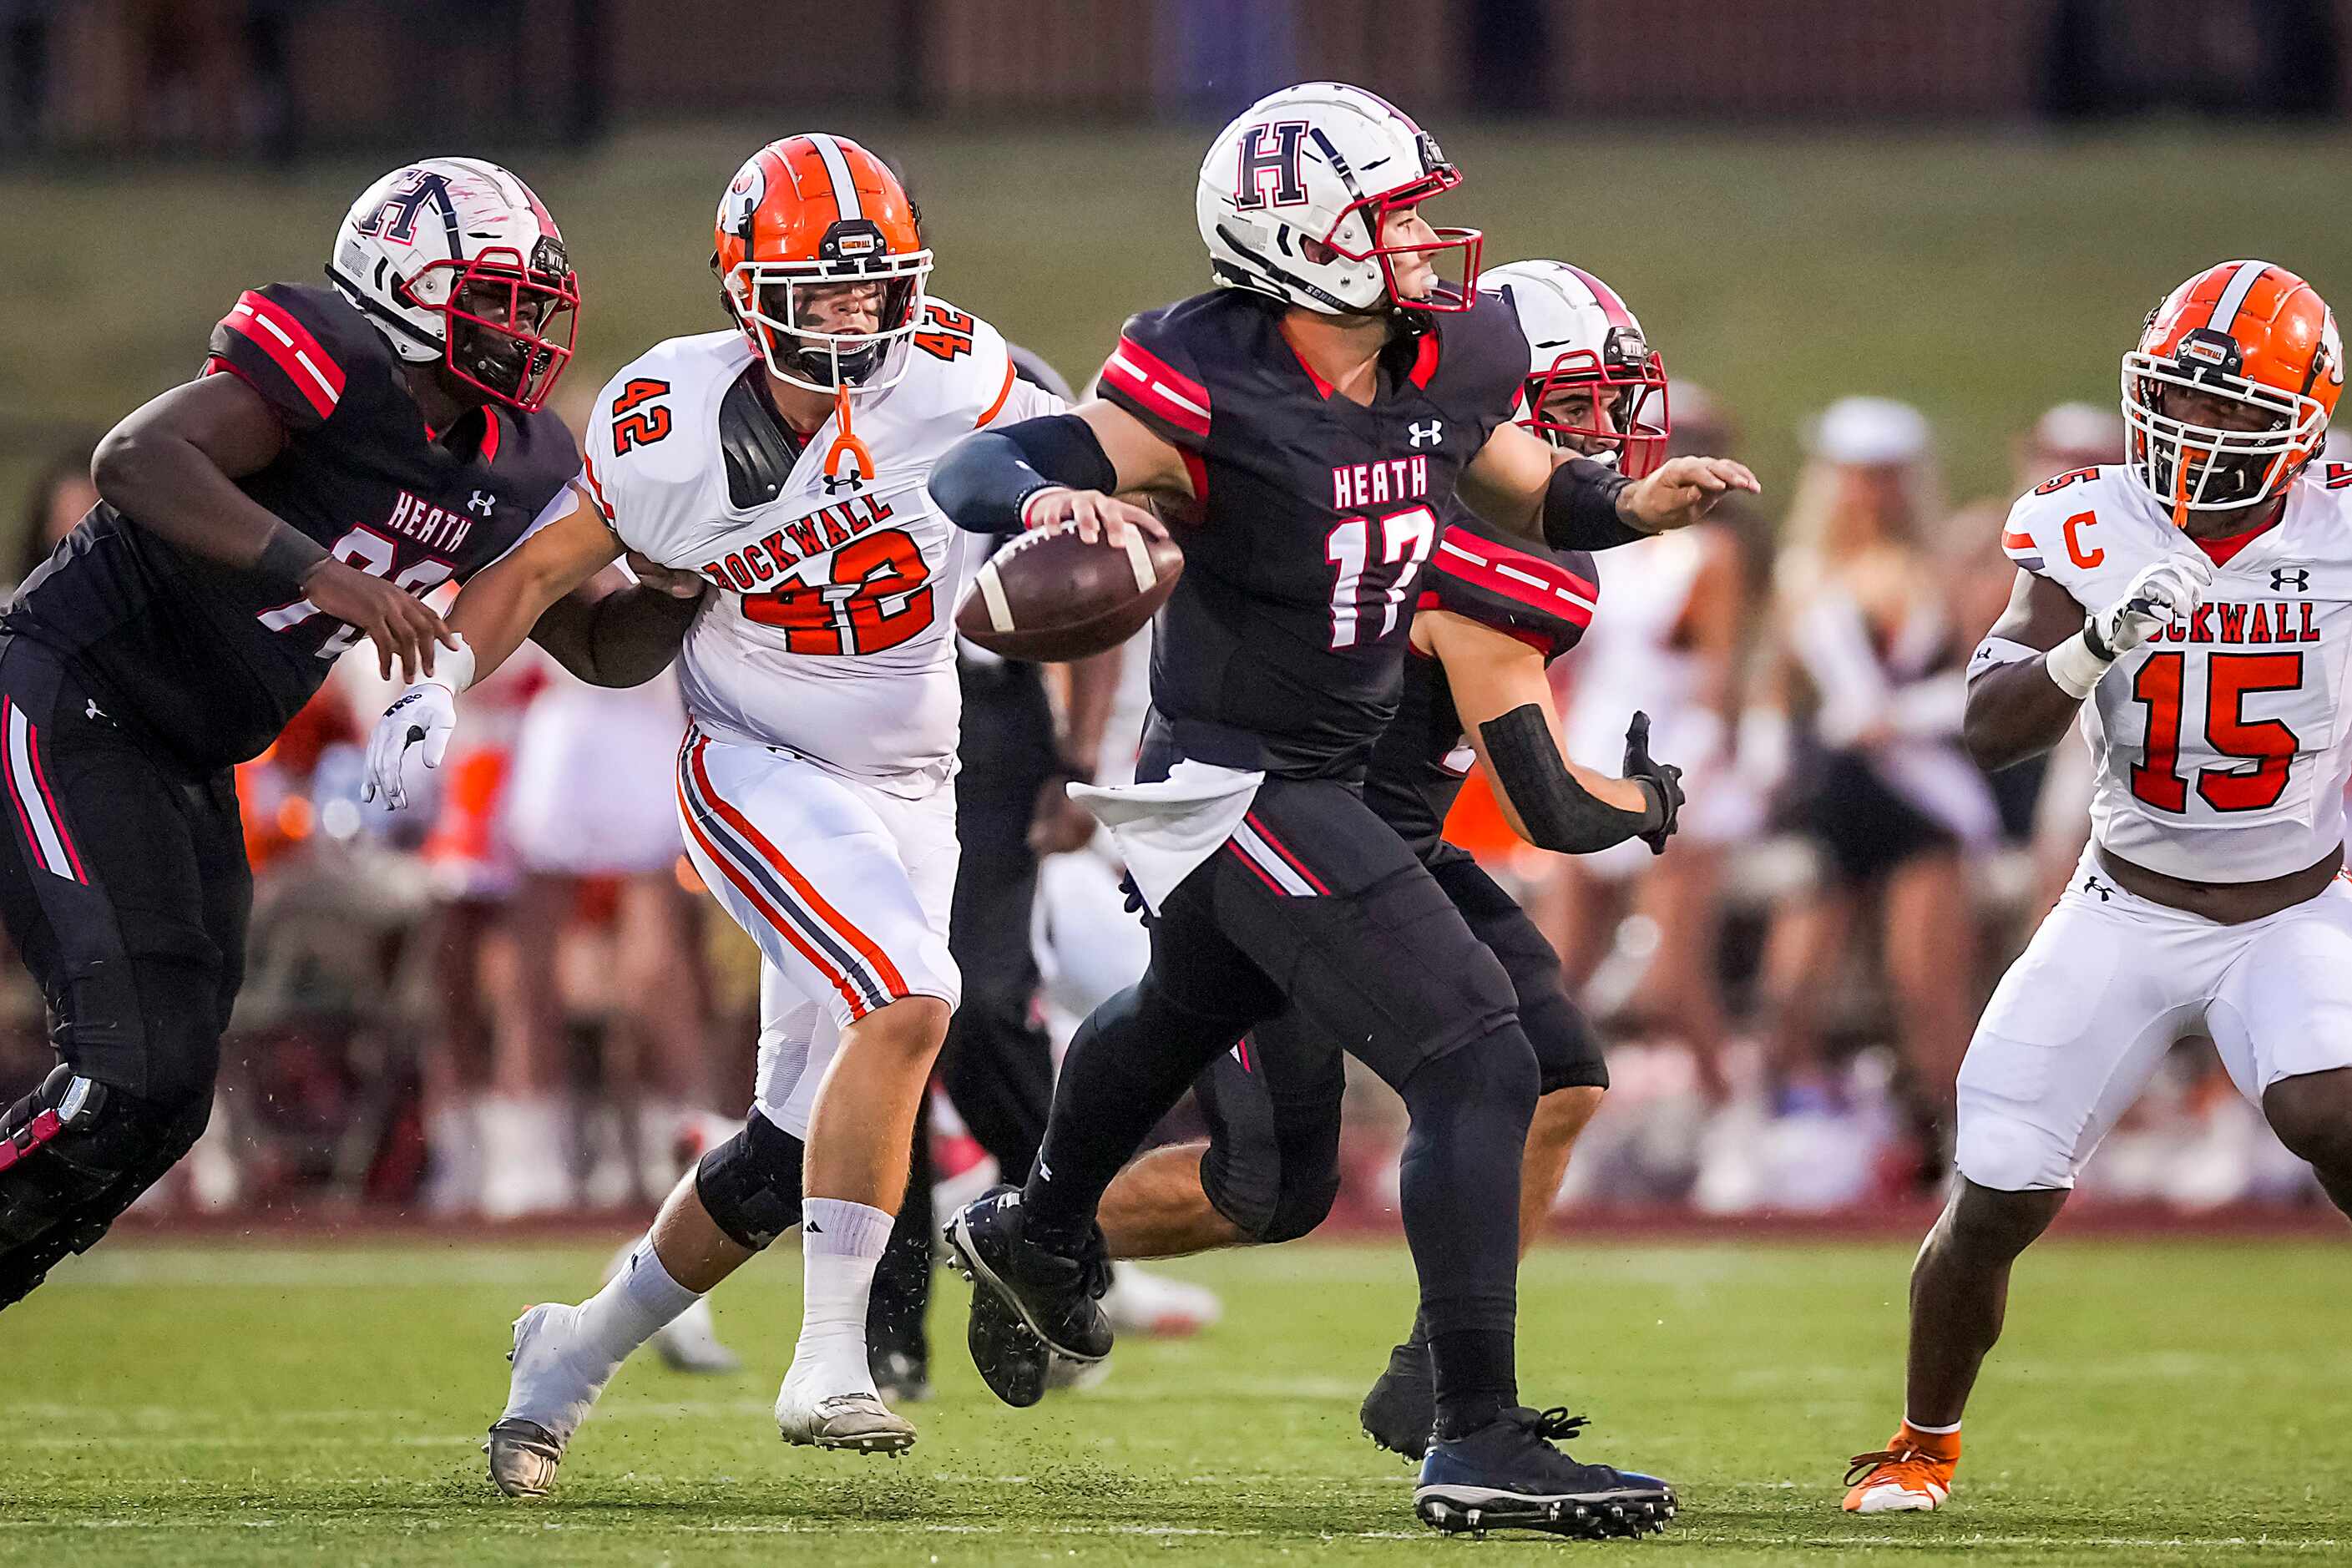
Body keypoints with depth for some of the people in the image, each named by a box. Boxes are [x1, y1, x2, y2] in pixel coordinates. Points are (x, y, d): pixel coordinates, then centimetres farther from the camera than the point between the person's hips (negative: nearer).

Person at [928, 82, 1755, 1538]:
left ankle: (1037, 1236, 64)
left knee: (1189, 1014, 36)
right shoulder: (1219, 392, -26)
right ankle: (1482, 1444, -14)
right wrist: (1053, 496, -49)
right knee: (1476, 1068, -16)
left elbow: (1520, 487, 15)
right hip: (1238, 788, -9)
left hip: (1325, 778, 9)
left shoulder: (1450, 361, -4)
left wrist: (1631, 503, -5)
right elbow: (973, 471, -27)